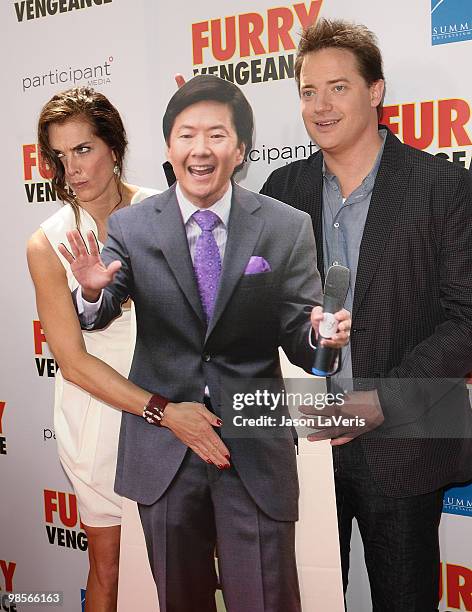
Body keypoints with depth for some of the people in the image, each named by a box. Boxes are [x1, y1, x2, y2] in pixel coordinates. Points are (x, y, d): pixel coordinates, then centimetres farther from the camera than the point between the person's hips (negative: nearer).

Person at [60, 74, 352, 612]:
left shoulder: (287, 229, -7)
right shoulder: (129, 228, -4)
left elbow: (298, 336, -5)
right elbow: (98, 316, -9)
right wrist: (93, 290, -31)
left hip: (256, 448, -1)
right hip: (163, 445, 2)